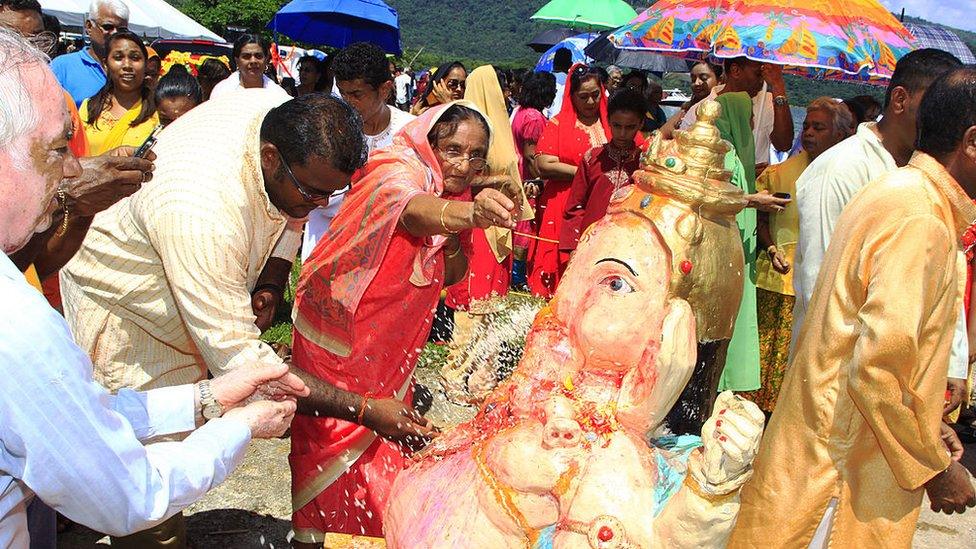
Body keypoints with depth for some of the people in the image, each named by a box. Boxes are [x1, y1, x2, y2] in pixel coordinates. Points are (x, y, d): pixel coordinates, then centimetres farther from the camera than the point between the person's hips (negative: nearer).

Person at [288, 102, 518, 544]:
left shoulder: (452, 195, 1)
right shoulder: (397, 171, -21)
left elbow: (451, 275, 4)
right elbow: (412, 209, -45)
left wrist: (452, 237, -17)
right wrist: (469, 214, -65)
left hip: (392, 350, 7)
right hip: (338, 338, -6)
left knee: (383, 460, 16)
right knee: (333, 460, 4)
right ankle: (314, 534, 24)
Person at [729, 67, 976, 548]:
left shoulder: (902, 194, 12)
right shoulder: (919, 219, -20)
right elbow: (881, 368, -25)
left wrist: (924, 423, 18)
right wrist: (934, 466, -12)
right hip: (847, 468, -9)